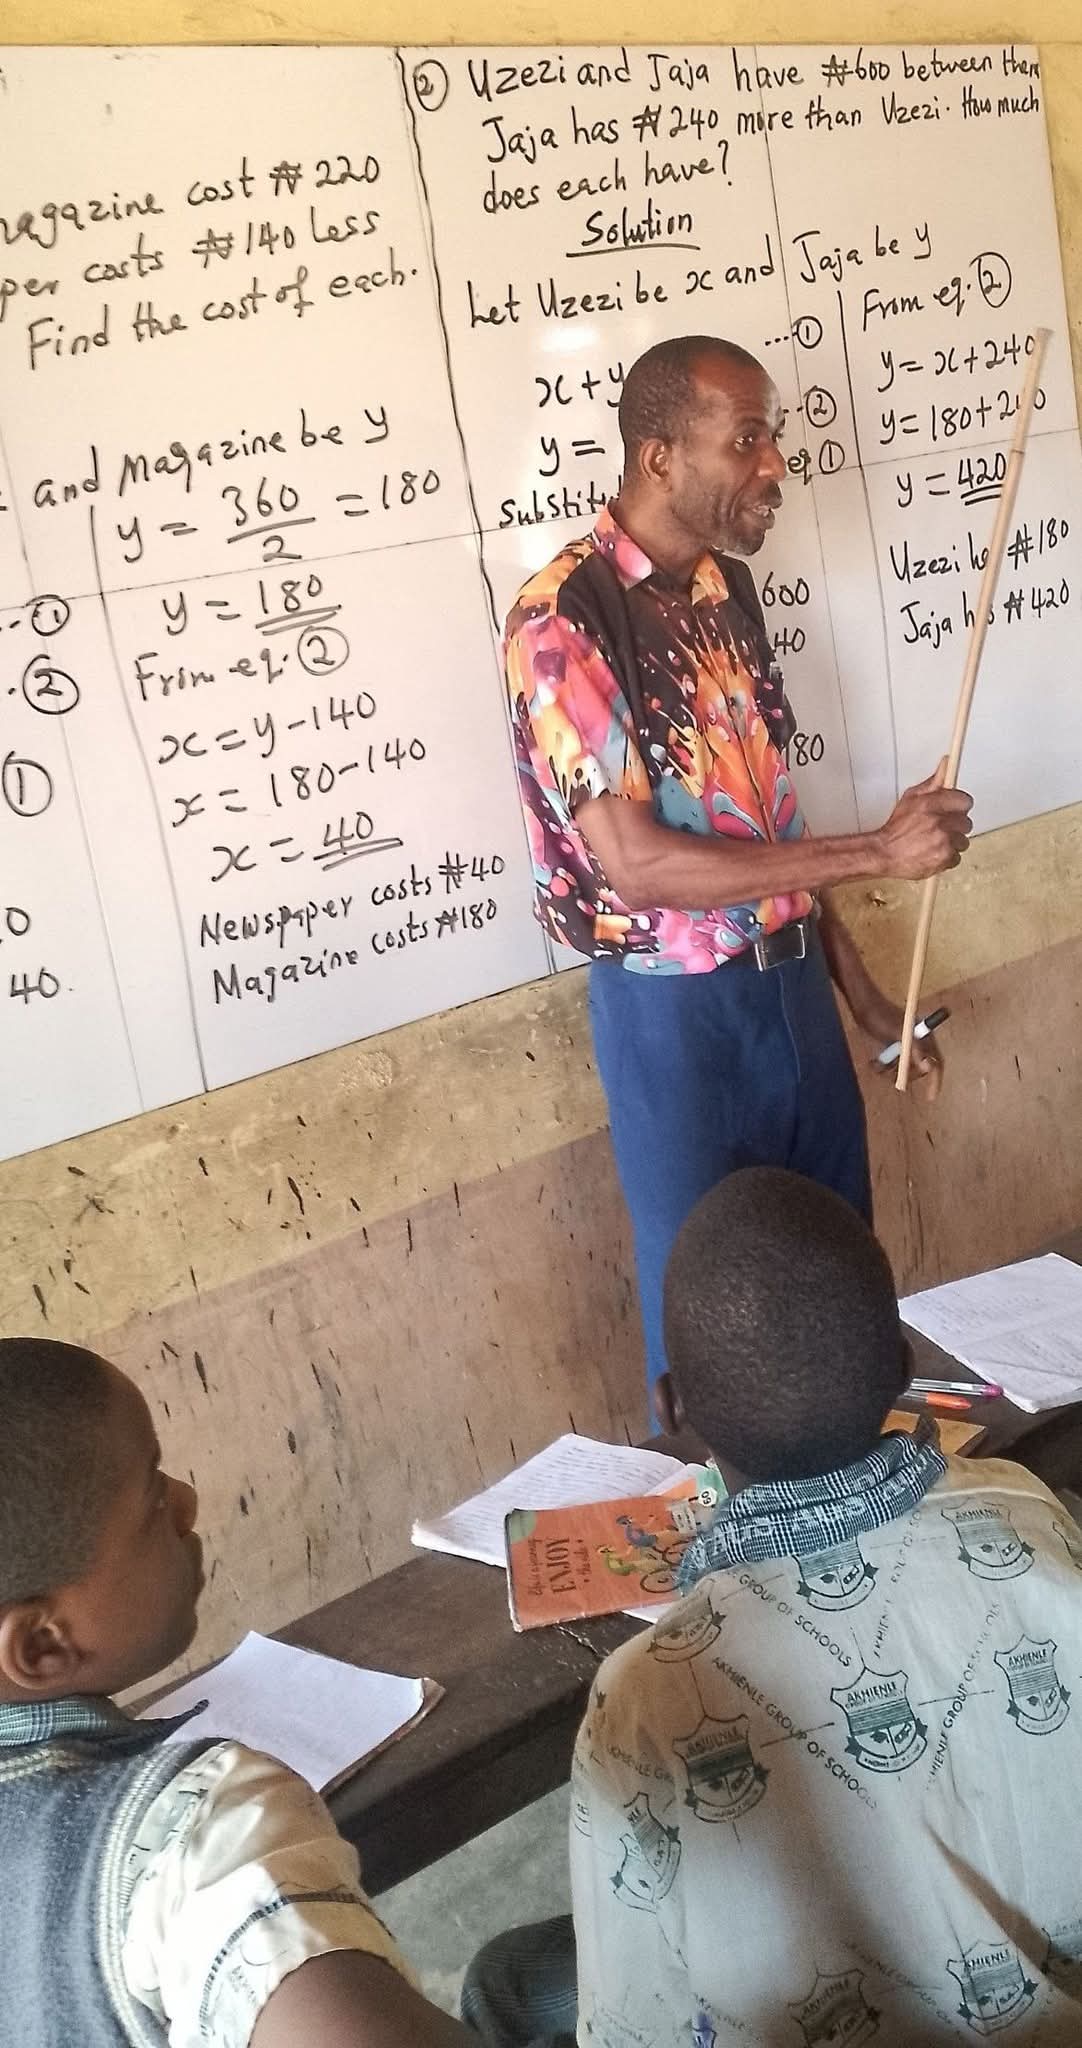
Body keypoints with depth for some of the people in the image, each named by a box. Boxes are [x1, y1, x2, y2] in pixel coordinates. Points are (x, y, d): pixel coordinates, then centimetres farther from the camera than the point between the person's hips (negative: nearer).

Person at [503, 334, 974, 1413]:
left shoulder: (726, 586, 5)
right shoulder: (562, 622, -19)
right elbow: (637, 865, -25)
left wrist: (860, 990, 14)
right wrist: (876, 851, -22)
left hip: (790, 983, 7)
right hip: (673, 1008, -7)